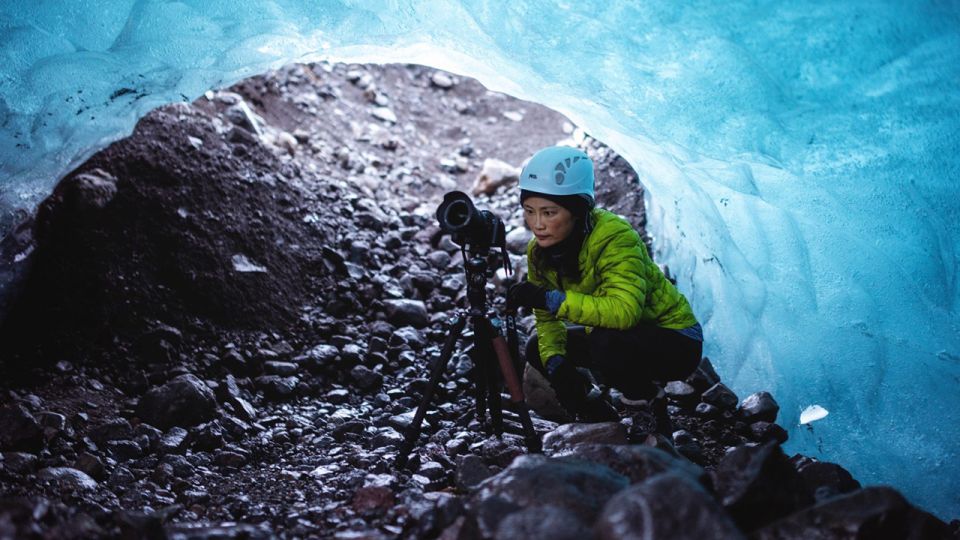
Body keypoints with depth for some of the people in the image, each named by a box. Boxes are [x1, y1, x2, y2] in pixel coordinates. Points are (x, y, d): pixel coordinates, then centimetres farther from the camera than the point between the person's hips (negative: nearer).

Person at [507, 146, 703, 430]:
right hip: (613, 336, 8)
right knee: (539, 348, -2)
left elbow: (624, 311, -43)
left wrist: (550, 298, -45)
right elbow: (547, 319, -3)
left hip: (676, 341, -7)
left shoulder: (614, 236, -30)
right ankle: (604, 418, 12)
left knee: (607, 343, -34)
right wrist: (555, 362, -22)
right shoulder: (540, 251, -7)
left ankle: (649, 402, -5)